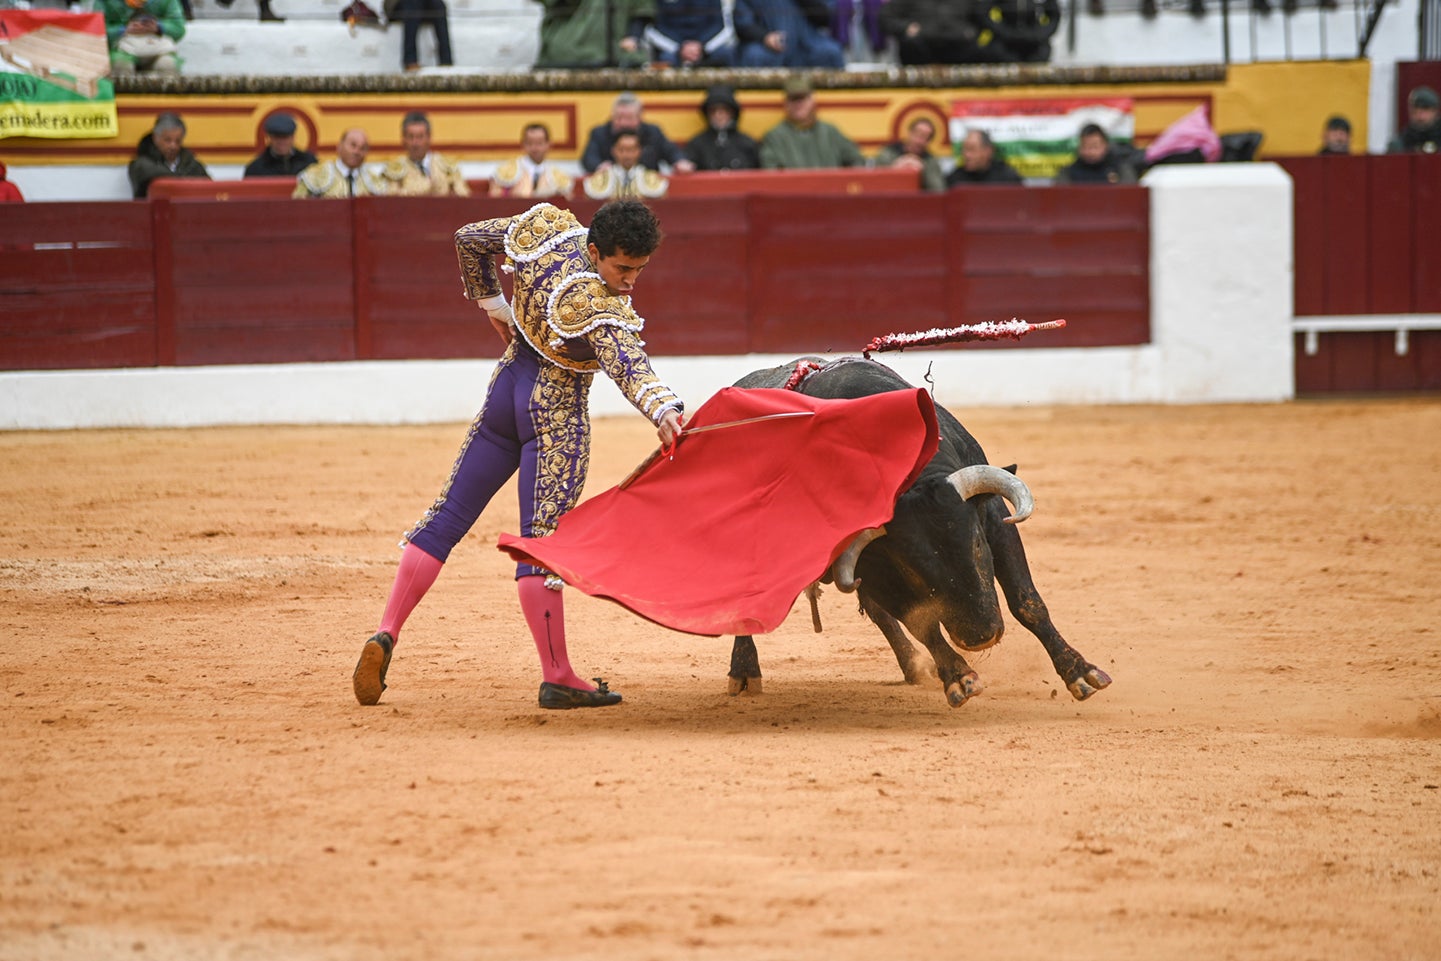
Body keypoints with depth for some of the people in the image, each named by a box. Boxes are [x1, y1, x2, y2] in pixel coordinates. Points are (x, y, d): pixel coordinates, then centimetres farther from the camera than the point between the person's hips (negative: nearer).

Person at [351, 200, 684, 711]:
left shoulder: (546, 225, -6)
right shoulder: (596, 305, -26)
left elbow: (469, 238, 8)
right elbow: (626, 364, -43)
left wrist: (492, 303, 20)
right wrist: (664, 411, -59)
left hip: (505, 391, 7)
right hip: (556, 417, -7)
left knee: (447, 517, 10)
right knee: (542, 540, -8)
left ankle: (385, 636, 5)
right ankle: (557, 679, -5)